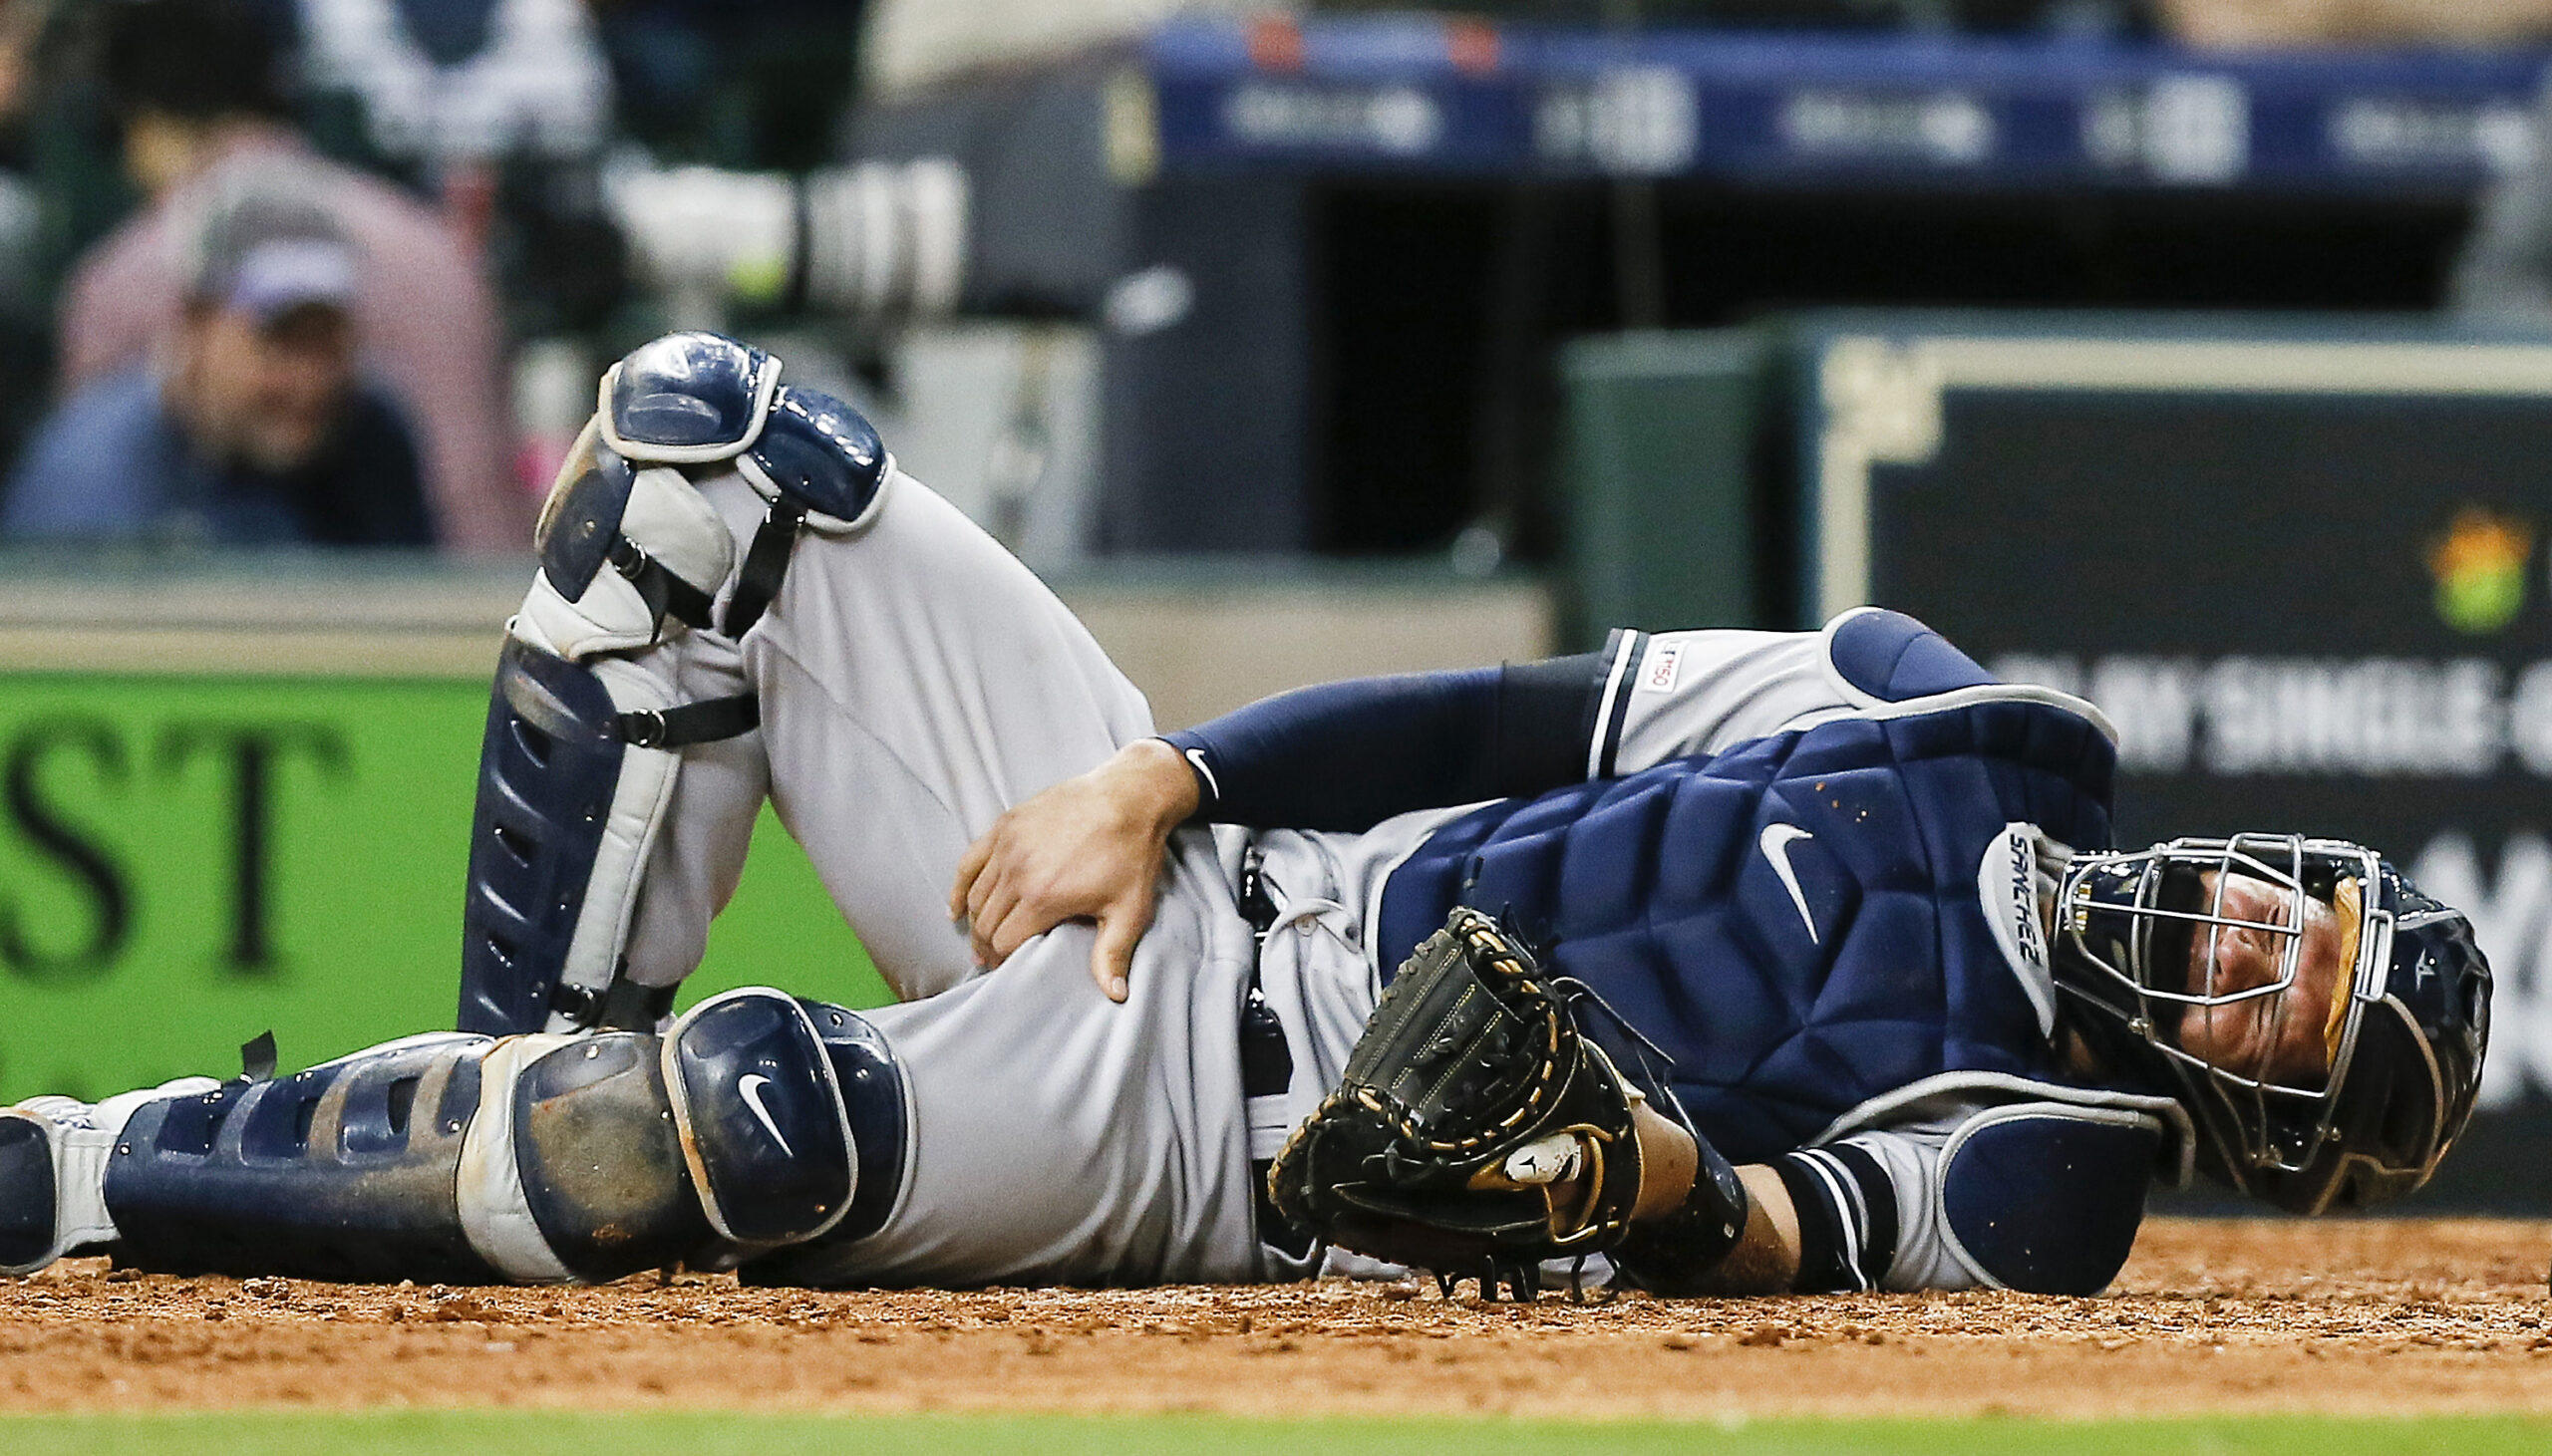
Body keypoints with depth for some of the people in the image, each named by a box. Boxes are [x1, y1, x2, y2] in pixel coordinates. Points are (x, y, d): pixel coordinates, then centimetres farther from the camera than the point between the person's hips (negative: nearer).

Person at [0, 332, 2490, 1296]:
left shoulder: (2028, 1177, -7)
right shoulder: (1938, 720, 8)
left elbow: (1816, 1243, -20)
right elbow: (1522, 725, 9)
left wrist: (1681, 1188, -45)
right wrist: (1154, 781, -2)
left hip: (1199, 1137, -7)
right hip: (1163, 884, 7)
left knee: (761, 1119, -37)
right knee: (705, 438, -5)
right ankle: (531, 1089, -2)